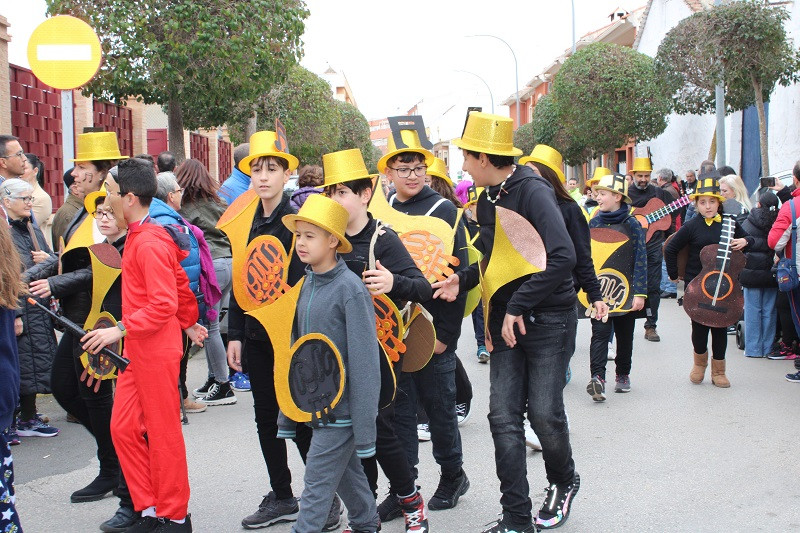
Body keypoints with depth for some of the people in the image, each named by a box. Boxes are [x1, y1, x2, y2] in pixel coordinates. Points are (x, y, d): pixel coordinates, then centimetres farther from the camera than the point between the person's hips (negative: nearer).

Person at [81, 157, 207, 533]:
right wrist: (189, 323, 29)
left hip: (156, 352, -10)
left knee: (163, 432, 1)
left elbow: (163, 304, -24)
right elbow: (179, 283, 20)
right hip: (136, 351, 10)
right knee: (123, 427, 11)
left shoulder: (149, 243, -18)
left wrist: (120, 329, -25)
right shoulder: (137, 237, 12)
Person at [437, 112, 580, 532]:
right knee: (504, 417, 0)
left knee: (544, 412, -1)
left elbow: (562, 257, -27)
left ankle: (563, 481, 30)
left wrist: (518, 306, -23)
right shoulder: (487, 200, 8)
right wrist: (463, 280, 2)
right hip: (507, 320, 7)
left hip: (549, 318, -7)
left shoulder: (533, 193, -16)